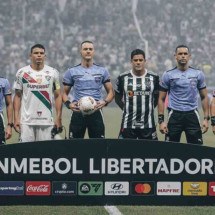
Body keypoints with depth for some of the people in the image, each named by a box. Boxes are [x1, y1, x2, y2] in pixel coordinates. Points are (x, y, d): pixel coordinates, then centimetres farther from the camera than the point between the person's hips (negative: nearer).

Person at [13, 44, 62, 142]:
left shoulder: (52, 73, 6)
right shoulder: (22, 73, 5)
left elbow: (57, 96, 8)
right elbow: (17, 96, 7)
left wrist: (58, 118, 0)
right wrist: (16, 118, -1)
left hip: (46, 121, 1)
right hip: (26, 121, -1)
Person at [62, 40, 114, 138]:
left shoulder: (102, 71, 10)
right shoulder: (71, 72, 8)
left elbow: (110, 92, 12)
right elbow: (65, 93, 12)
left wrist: (105, 102, -9)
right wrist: (68, 104, -9)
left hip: (96, 112, 0)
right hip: (78, 113, 0)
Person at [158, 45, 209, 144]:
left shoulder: (198, 74, 6)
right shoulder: (168, 75, 2)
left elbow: (204, 97, 10)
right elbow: (161, 99, 5)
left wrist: (206, 118, 1)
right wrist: (161, 120, -4)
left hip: (192, 115, 1)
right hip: (175, 116, -1)